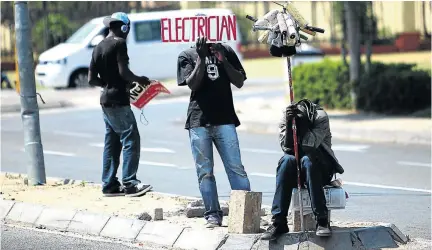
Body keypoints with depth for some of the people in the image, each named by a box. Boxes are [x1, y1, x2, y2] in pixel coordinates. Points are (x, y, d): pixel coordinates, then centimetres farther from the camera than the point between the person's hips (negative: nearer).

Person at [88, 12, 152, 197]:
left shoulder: (99, 48, 14)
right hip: (118, 100, -9)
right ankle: (130, 183, -14)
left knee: (112, 143, 10)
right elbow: (123, 72, -19)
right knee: (131, 140, -9)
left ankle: (109, 185, 10)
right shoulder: (119, 44, -10)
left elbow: (92, 79, 14)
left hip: (106, 100, 9)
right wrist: (139, 80, -3)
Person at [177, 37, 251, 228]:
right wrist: (202, 57, -10)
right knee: (205, 172, 0)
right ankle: (213, 214, 5)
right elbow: (192, 84, -5)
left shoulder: (226, 52, 12)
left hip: (224, 120, 0)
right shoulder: (187, 56, 8)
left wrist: (223, 60, -5)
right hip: (199, 121, 0)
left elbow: (239, 82, 6)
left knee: (236, 168, -6)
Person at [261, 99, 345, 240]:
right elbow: (287, 148, -17)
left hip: (321, 170, -2)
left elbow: (309, 145, -25)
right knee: (287, 160, -30)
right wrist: (289, 123, -28)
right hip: (295, 172, 2)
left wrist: (302, 121, -32)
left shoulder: (320, 117, -14)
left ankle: (322, 220, -36)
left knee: (307, 160, -34)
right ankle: (278, 222, -34)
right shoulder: (285, 118, -6)